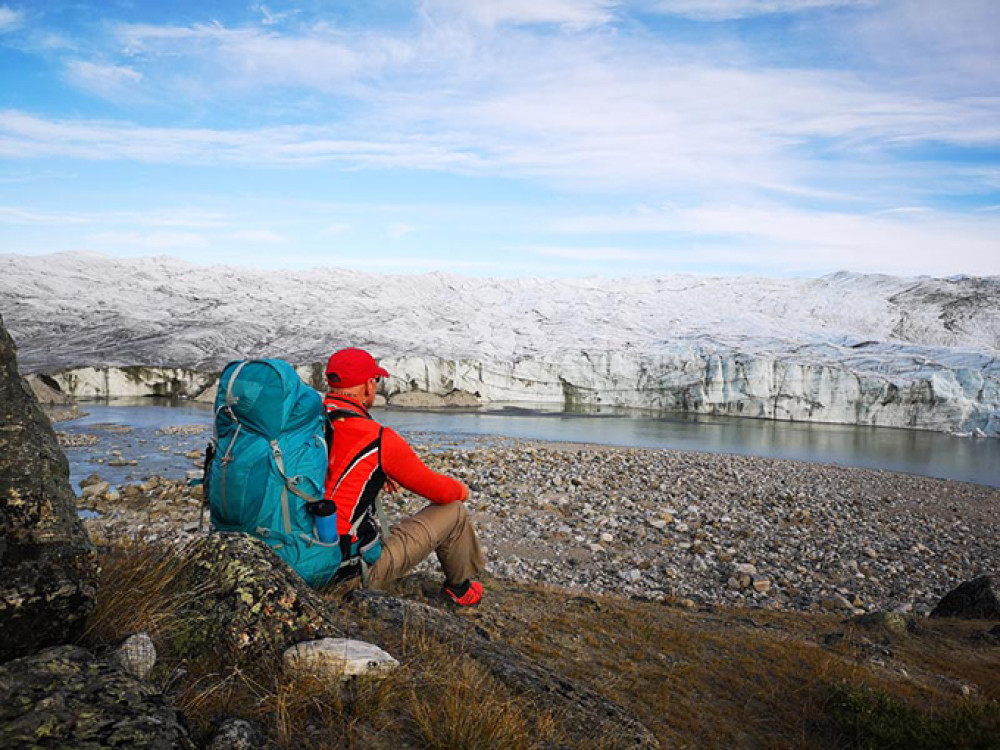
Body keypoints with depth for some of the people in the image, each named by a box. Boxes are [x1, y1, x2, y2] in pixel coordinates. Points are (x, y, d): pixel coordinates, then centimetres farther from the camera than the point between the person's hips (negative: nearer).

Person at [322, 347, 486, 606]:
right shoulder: (379, 440, -20)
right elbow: (438, 490, -6)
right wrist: (461, 489, 16)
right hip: (358, 572, -7)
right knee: (454, 511, 6)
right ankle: (460, 587, 32)